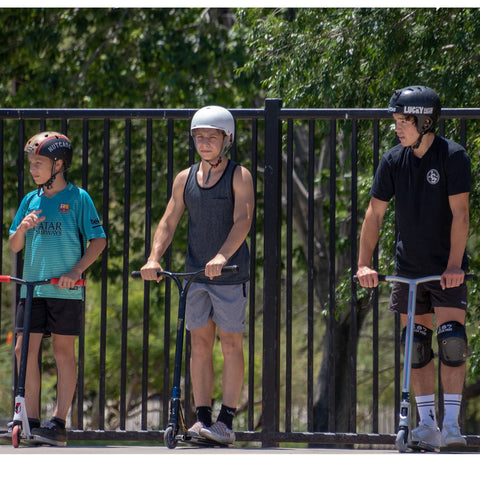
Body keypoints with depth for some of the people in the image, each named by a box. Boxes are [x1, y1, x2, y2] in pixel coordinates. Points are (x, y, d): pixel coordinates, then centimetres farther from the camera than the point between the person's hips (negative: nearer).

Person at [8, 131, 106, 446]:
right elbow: (14, 246, 14)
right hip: (32, 287, 5)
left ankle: (59, 423, 3)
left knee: (64, 351, 0)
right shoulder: (31, 200, 11)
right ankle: (32, 422, 5)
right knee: (24, 350, -2)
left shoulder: (78, 198, -2)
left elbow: (99, 240, -2)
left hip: (66, 290, -5)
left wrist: (77, 270, -13)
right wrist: (22, 228, -7)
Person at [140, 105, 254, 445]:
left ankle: (226, 421, -2)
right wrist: (154, 258, -10)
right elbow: (169, 221, 7)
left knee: (231, 344, -3)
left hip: (230, 273, -5)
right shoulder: (185, 179, 10)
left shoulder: (239, 176, -3)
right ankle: (203, 417, 8)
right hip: (195, 273, 5)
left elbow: (243, 220, -16)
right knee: (200, 344, 5)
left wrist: (222, 256, -31)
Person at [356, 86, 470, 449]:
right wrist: (364, 264, -8)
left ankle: (452, 424, -8)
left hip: (447, 270, -4)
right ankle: (427, 425, 9)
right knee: (416, 346, 3)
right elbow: (375, 214, 0)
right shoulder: (394, 161, -2)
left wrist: (454, 264, -23)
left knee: (452, 341, -12)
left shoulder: (453, 156, -12)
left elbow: (459, 214, -16)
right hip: (408, 268, 4)